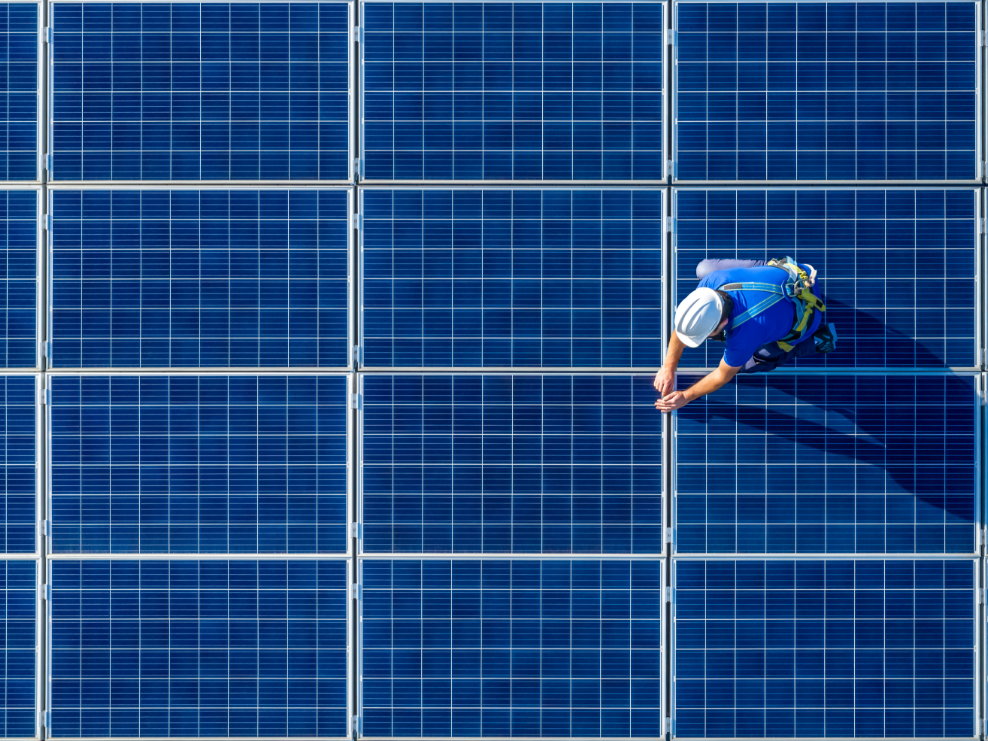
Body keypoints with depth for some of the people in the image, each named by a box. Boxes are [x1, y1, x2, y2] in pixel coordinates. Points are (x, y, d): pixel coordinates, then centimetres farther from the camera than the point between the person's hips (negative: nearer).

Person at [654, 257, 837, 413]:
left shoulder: (743, 334, -44)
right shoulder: (714, 281, -32)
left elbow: (723, 376, -22)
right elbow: (682, 326, -14)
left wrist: (685, 397, -13)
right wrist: (668, 368, -9)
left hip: (801, 314, -5)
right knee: (703, 268, 13)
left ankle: (818, 340, 10)